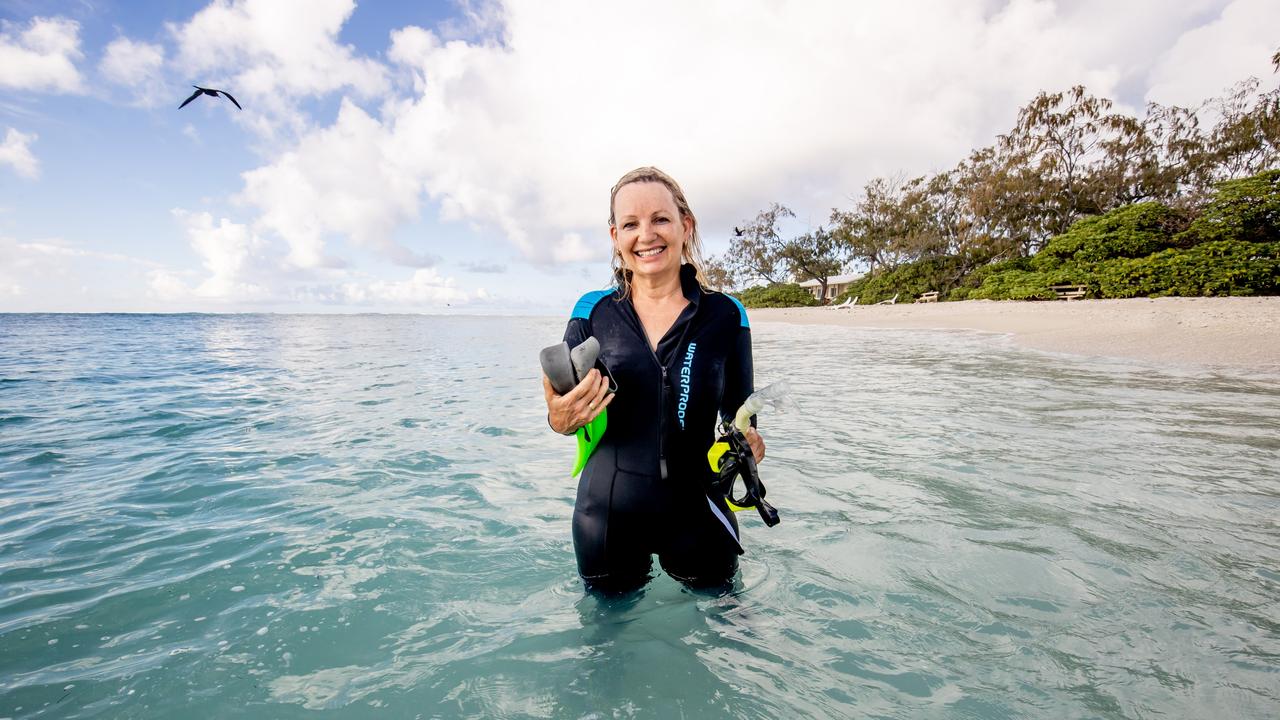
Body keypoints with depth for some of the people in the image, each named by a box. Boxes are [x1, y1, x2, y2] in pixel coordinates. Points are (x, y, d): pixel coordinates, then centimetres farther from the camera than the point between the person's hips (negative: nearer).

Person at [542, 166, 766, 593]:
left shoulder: (726, 315, -4)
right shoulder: (592, 312, -4)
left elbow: (740, 415, 4)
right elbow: (562, 409, 0)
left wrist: (747, 446, -18)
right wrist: (561, 420, -23)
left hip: (699, 516, 0)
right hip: (607, 513, 1)